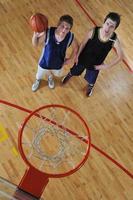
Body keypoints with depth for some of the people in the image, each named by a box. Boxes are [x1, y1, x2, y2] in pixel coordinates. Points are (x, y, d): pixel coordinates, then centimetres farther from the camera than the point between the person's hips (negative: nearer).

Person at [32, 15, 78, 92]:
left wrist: (71, 59, -5)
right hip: (44, 62, -1)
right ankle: (38, 80, 69)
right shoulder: (47, 33, -34)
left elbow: (76, 48, -6)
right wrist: (35, 35, -39)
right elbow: (35, 44, -20)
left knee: (57, 74, 36)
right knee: (39, 75, 30)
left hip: (58, 64, 2)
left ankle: (50, 77, 75)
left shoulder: (71, 38, -29)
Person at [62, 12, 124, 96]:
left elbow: (120, 56, -15)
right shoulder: (93, 31, -31)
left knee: (91, 80, 28)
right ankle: (69, 75, 66)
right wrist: (77, 55, -2)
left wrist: (107, 66, -14)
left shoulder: (115, 40, -30)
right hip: (83, 59, 0)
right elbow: (83, 43, -13)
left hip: (95, 64, 1)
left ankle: (90, 86, 66)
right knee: (75, 71, 29)